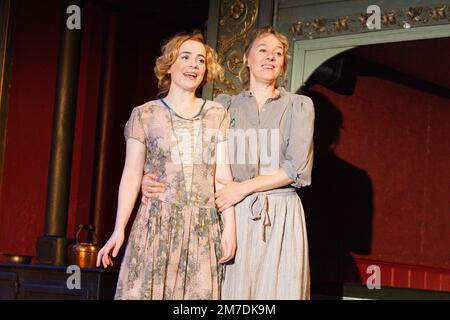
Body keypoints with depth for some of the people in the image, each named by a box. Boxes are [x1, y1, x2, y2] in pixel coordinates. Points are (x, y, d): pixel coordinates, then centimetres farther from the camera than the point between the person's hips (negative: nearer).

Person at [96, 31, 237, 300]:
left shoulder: (217, 115, 10)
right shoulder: (145, 115, 6)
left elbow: (223, 176, 5)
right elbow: (132, 175, 3)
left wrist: (230, 227, -3)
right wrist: (119, 230, -4)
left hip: (204, 226, 1)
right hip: (157, 224, -1)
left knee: (197, 292, -3)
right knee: (147, 289, -5)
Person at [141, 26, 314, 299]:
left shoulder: (299, 106, 7)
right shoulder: (225, 106, 12)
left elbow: (299, 167, -4)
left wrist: (243, 188, -10)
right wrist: (155, 179, -13)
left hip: (281, 217, -1)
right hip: (234, 215, 1)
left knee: (280, 290, -5)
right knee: (233, 290, -3)